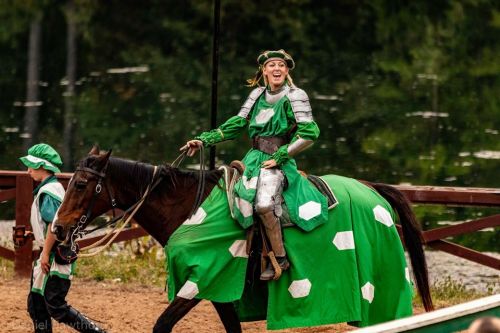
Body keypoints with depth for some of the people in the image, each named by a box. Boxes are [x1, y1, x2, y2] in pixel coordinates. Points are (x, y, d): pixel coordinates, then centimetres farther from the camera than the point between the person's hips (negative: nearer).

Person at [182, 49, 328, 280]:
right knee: (244, 199, -21)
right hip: (254, 158, 5)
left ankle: (280, 258, -17)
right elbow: (237, 124, 19)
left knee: (264, 203, -30)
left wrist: (280, 156, -10)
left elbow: (309, 134, -8)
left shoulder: (295, 96, -1)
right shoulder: (258, 95, 16)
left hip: (279, 161, -5)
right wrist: (204, 140, 12)